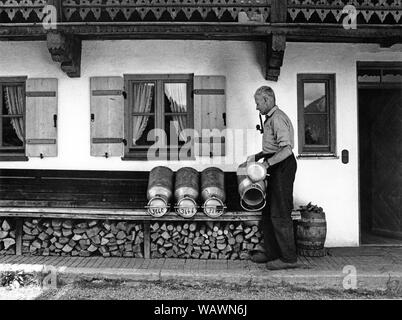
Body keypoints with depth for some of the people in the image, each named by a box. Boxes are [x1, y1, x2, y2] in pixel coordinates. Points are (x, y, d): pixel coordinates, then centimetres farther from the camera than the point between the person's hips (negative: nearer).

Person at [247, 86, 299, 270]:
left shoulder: (277, 118, -16)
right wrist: (257, 157, 17)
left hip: (283, 167, -11)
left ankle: (289, 258, 2)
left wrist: (267, 162, -27)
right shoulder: (270, 119, 18)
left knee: (279, 214, -7)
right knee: (268, 211, 14)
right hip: (276, 168, 11)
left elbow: (287, 149, -26)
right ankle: (272, 253, 23)